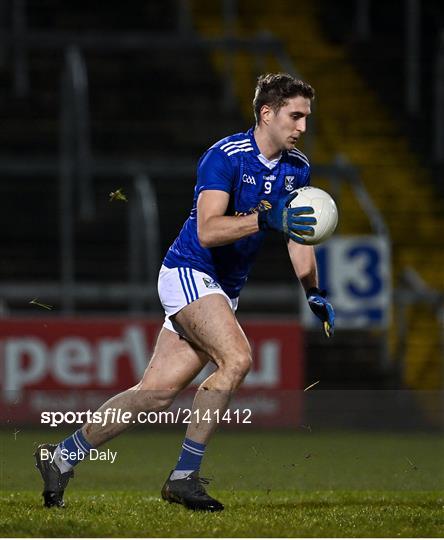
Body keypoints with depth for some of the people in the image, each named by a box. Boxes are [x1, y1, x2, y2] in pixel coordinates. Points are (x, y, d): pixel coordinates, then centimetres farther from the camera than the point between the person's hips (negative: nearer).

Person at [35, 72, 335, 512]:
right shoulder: (225, 156, -18)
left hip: (224, 292, 8)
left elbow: (297, 232, 19)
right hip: (188, 273, -8)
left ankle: (60, 457, 12)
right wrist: (265, 218, -38)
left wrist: (314, 293, 9)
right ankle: (183, 476, -22)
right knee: (236, 358, -28)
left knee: (158, 392, 2)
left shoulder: (296, 168, 7)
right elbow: (207, 230, -27)